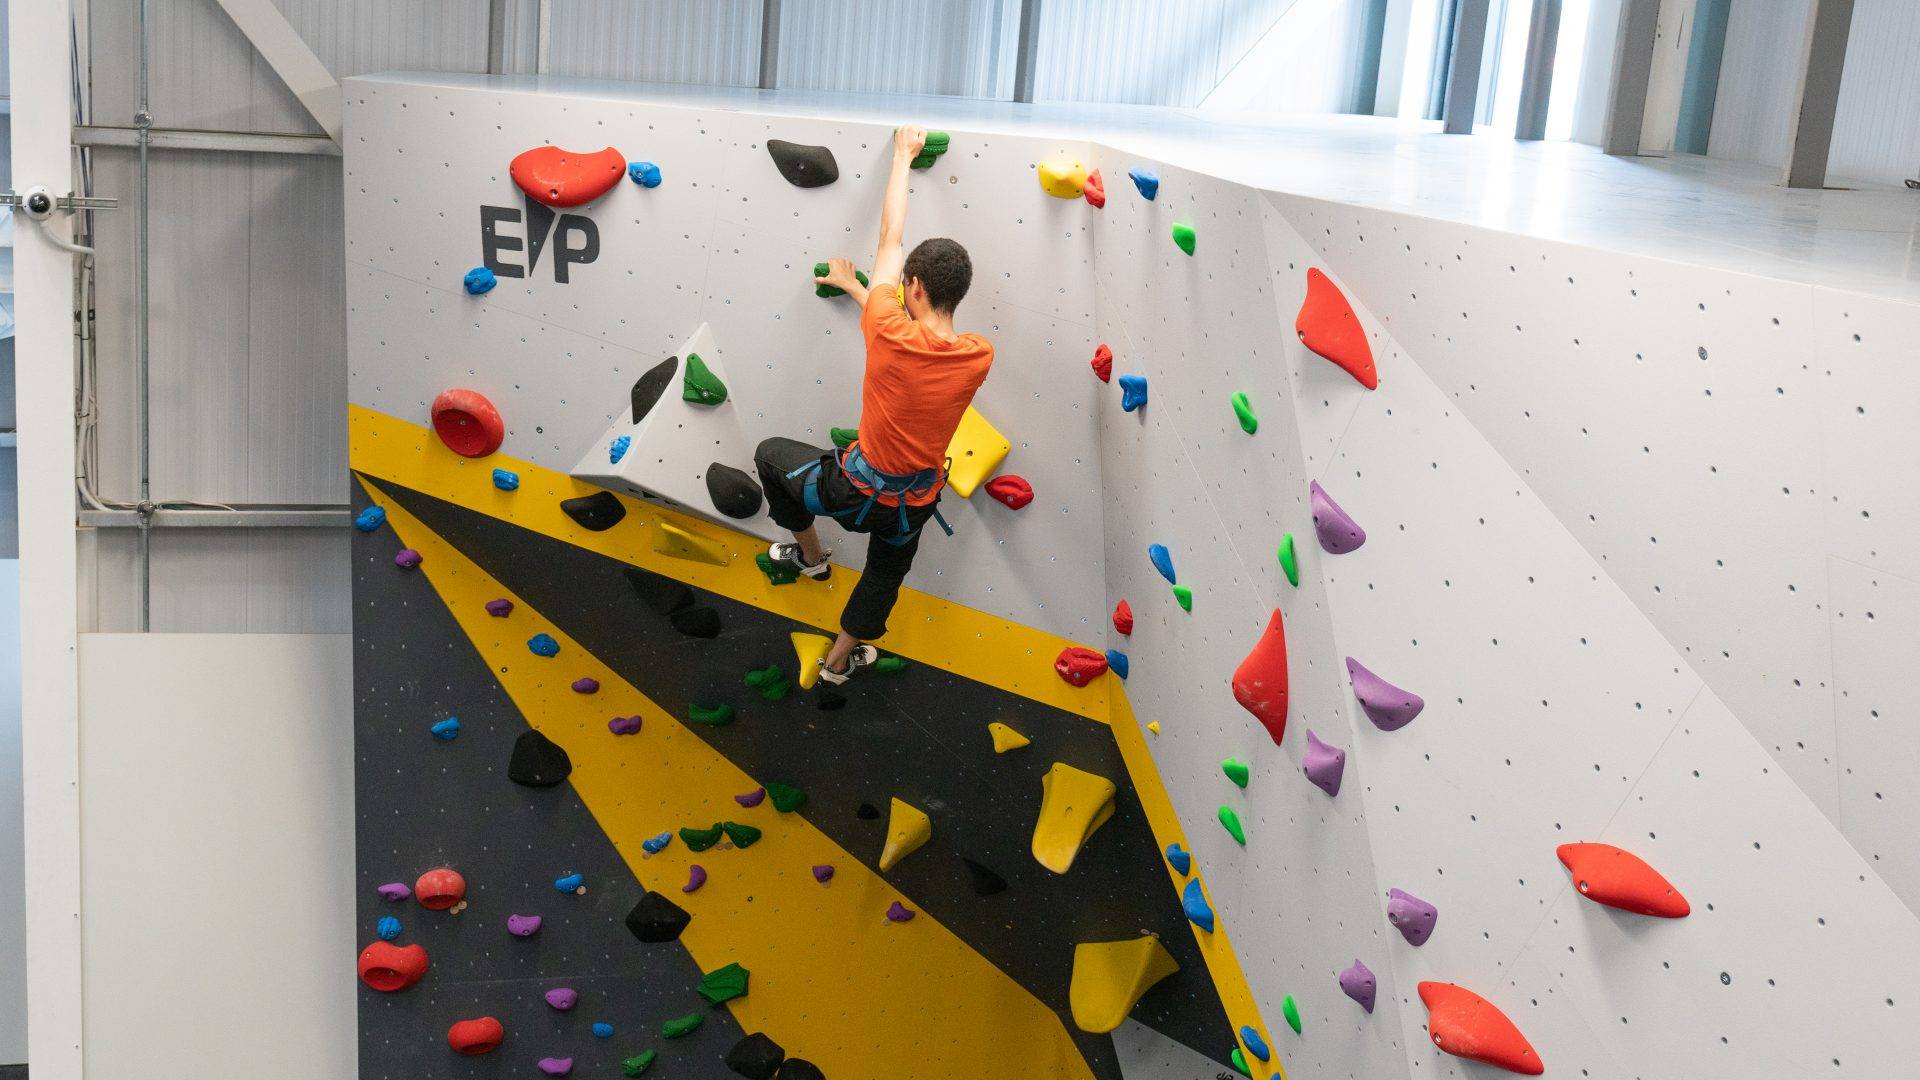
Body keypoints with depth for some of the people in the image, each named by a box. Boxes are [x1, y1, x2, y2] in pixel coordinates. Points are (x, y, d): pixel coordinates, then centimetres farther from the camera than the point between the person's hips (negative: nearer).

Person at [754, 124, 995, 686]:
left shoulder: (891, 335, -28)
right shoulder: (979, 357, -17)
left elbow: (890, 239, -15)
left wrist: (904, 155, -3)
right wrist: (857, 288, 15)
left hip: (854, 490, -3)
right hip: (914, 506, 4)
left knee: (771, 452, 25)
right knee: (886, 572, 34)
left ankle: (810, 553, 41)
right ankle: (840, 659, 53)